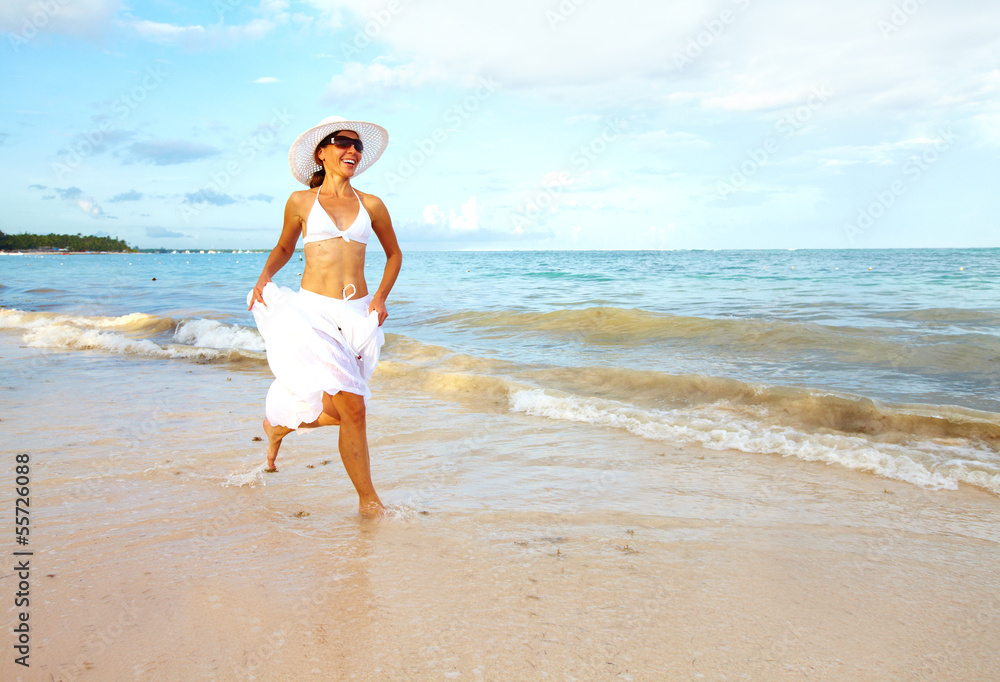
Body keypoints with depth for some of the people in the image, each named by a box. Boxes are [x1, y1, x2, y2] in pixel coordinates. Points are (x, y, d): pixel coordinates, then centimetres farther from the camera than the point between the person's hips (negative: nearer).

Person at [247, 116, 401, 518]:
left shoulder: (371, 205, 10)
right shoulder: (301, 202, 6)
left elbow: (394, 254, 22)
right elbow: (284, 248, 20)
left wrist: (380, 297, 8)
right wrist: (265, 276, 1)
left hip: (357, 314, 4)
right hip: (313, 309, -3)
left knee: (337, 411, 4)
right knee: (352, 406, -13)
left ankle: (279, 423, 39)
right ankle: (368, 501, 5)